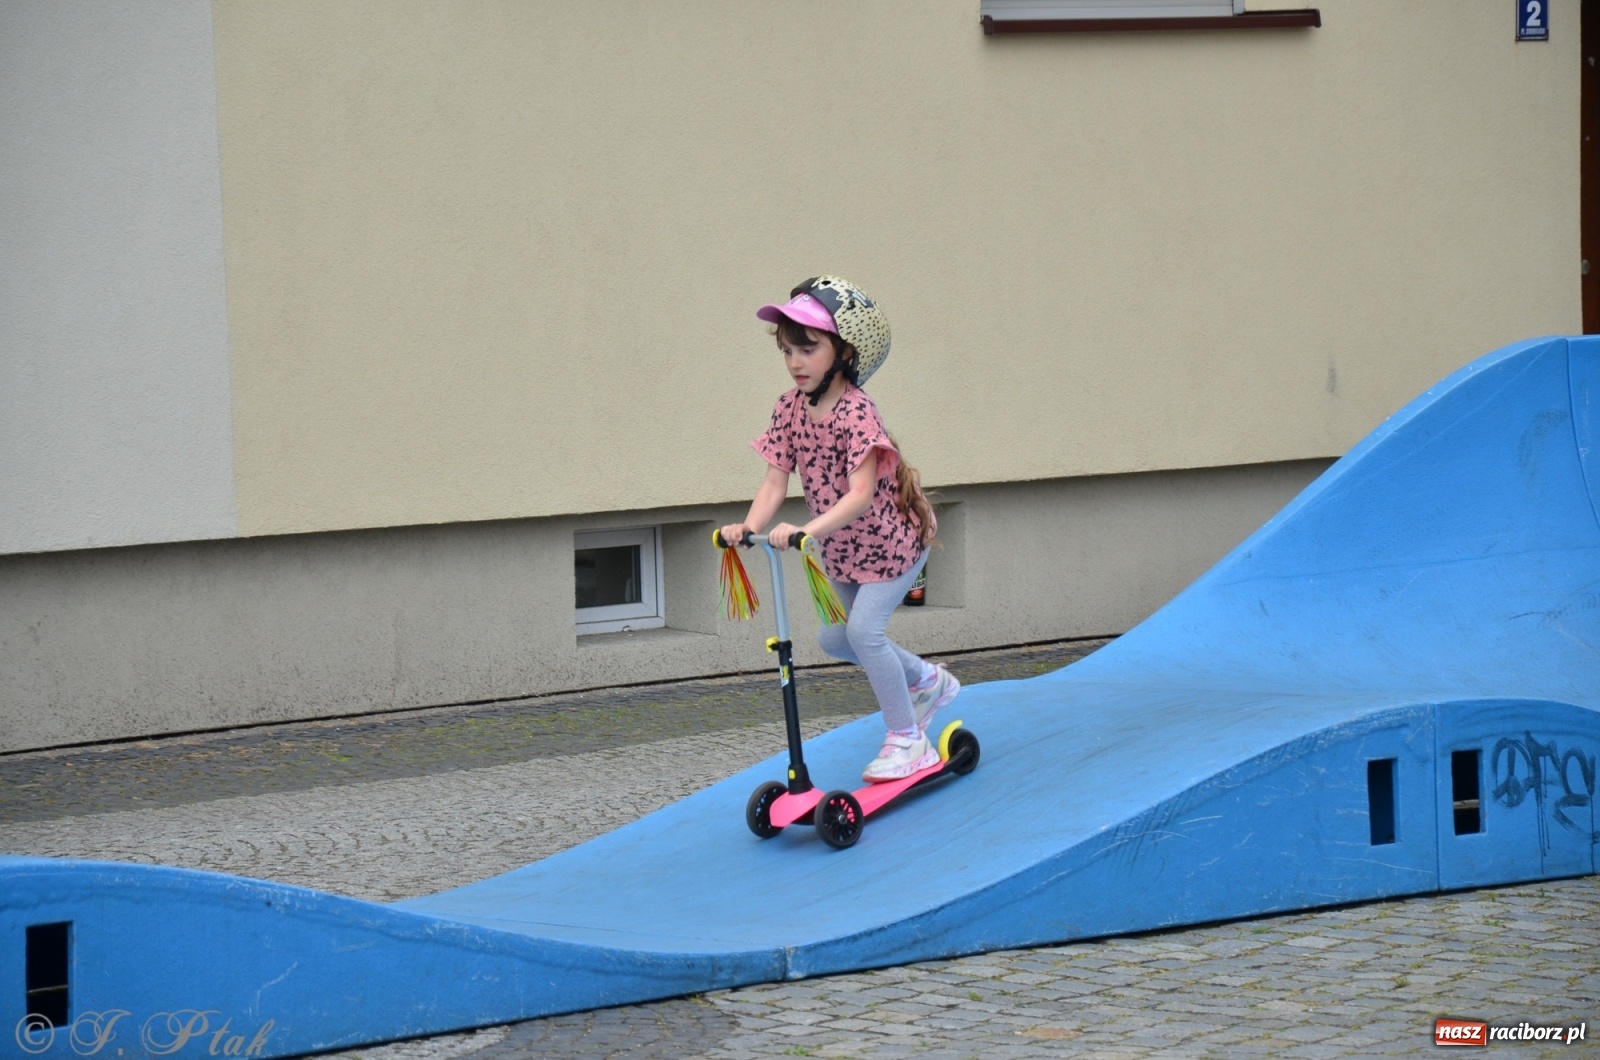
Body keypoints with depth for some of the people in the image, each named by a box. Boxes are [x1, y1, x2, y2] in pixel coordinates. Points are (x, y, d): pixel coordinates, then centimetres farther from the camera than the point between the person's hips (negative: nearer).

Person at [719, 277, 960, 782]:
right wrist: (750, 526, -30)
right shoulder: (790, 408, -8)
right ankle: (926, 680, 36)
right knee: (834, 637, 13)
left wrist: (807, 530, -51)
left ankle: (907, 740, -4)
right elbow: (775, 481, -11)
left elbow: (860, 493, -38)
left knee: (864, 629, -18)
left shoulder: (856, 412, -29)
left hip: (891, 537, -8)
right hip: (841, 545, 8)